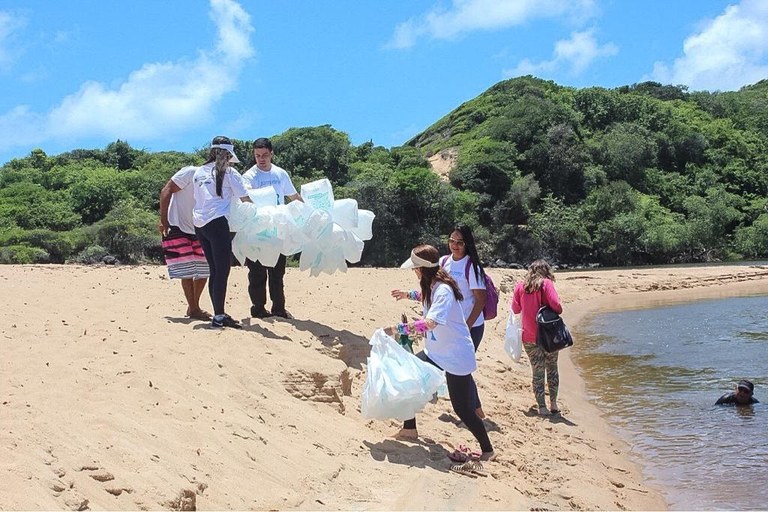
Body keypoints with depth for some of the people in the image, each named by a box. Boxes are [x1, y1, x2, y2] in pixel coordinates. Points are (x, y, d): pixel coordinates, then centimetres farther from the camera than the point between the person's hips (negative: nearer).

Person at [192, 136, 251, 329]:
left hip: (199, 224, 7)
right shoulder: (228, 173, 0)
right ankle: (219, 316, -9)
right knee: (222, 270, -5)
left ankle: (218, 314, 12)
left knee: (215, 270, 11)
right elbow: (245, 199, 1)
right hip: (217, 222, -7)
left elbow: (197, 197, 19)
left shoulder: (199, 172, 18)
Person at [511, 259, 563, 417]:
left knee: (537, 372, 8)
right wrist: (559, 310, 5)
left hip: (529, 337, 2)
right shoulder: (546, 283, -6)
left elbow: (516, 309, 6)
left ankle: (542, 407, 5)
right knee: (552, 369, 15)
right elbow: (556, 306, -16)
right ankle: (553, 404, 13)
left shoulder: (520, 286, 2)